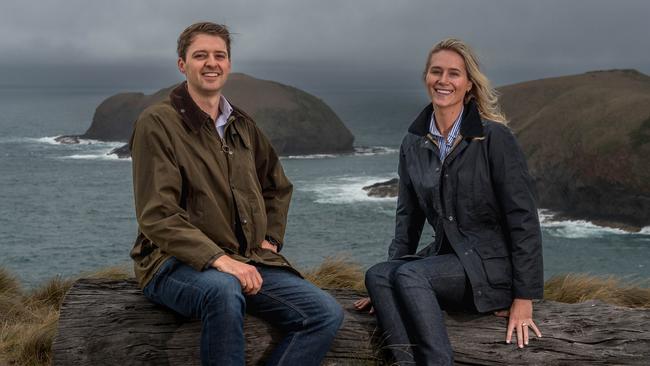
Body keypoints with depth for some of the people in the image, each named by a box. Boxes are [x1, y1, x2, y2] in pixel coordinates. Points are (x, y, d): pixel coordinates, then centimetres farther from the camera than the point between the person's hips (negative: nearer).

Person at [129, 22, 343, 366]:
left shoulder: (242, 125, 16)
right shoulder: (157, 123, -4)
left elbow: (278, 186, 33)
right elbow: (157, 217, -13)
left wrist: (271, 238, 16)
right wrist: (217, 259, -24)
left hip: (248, 261, 6)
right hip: (176, 263, -6)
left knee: (327, 314, -14)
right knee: (223, 290, -41)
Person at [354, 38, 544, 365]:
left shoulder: (494, 138, -10)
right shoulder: (414, 144, 7)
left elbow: (523, 218, -11)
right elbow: (408, 216, 14)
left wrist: (524, 299, -13)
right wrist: (388, 282, 6)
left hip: (492, 266, -5)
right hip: (445, 258, 5)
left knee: (409, 275, -29)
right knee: (377, 275, -23)